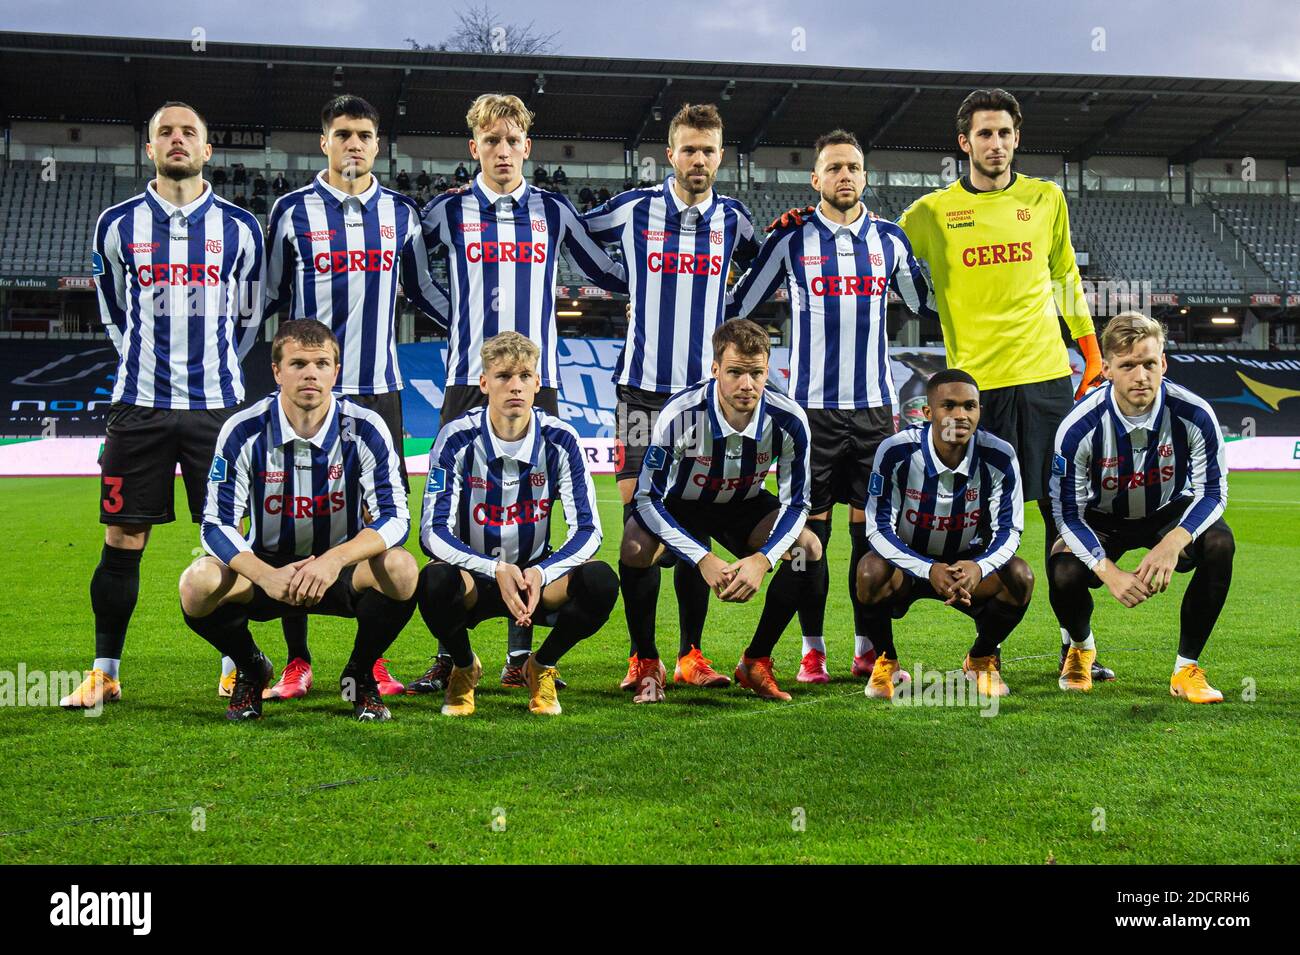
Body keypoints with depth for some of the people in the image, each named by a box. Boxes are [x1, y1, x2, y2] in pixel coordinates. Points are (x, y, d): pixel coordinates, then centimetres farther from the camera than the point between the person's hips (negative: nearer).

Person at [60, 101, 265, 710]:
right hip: (138, 405, 0)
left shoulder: (239, 227, 6)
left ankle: (234, 664, 15)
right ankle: (104, 672, 11)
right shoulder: (118, 224, 7)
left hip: (217, 404, 0)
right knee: (122, 540, 1)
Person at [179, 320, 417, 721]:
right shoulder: (244, 431, -13)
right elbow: (217, 525, -14)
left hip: (343, 570, 0)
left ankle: (360, 674, -1)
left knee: (400, 567, -32)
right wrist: (268, 577, -33)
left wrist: (334, 560, -36)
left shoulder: (365, 429, -14)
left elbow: (394, 519, -18)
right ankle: (251, 670, 6)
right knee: (198, 583, -29)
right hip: (267, 566, 1)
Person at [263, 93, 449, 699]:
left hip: (379, 388, 2)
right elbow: (268, 295, 11)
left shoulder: (400, 213, 10)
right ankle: (297, 661, 11)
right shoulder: (293, 210, 4)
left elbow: (422, 290, 20)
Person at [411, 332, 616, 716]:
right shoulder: (457, 438, -13)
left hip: (537, 574, 2)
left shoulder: (560, 440, -9)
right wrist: (496, 570, -33)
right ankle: (463, 668, -1)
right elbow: (434, 530, -18)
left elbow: (587, 529, -11)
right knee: (435, 581, -36)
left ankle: (541, 666, 2)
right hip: (472, 575, -1)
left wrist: (540, 573, -29)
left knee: (600, 581, -28)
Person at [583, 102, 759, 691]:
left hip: (706, 390, 2)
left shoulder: (733, 218, 8)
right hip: (643, 387, -2)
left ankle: (691, 654, 12)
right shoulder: (632, 209, 1)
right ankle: (641, 657, 1)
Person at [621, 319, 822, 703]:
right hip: (681, 502, -2)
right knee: (635, 545, -32)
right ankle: (648, 664, -10)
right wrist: (703, 560, -38)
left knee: (809, 548, -20)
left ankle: (756, 662, -2)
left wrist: (763, 559, -33)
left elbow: (796, 503, -15)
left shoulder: (788, 420, -26)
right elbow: (648, 498, -28)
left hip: (745, 505, 3)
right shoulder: (680, 414, -33)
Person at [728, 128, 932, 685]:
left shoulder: (890, 238, 10)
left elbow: (927, 304, 24)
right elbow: (736, 305, 11)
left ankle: (868, 649, 12)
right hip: (811, 406, -2)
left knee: (871, 528, 3)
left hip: (875, 407, 2)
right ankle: (812, 650, 9)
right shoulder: (791, 240, 2)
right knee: (810, 530, 0)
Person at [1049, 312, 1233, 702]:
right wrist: (1110, 572, -34)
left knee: (1219, 543, -31)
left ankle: (1187, 667, -13)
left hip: (1171, 513, 1)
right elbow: (1067, 513, -20)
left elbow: (1212, 491, -17)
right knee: (1064, 575, -30)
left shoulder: (1194, 414, -24)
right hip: (1102, 521, -1)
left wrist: (1173, 543, -37)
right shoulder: (1079, 428, -27)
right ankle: (1080, 648, 10)